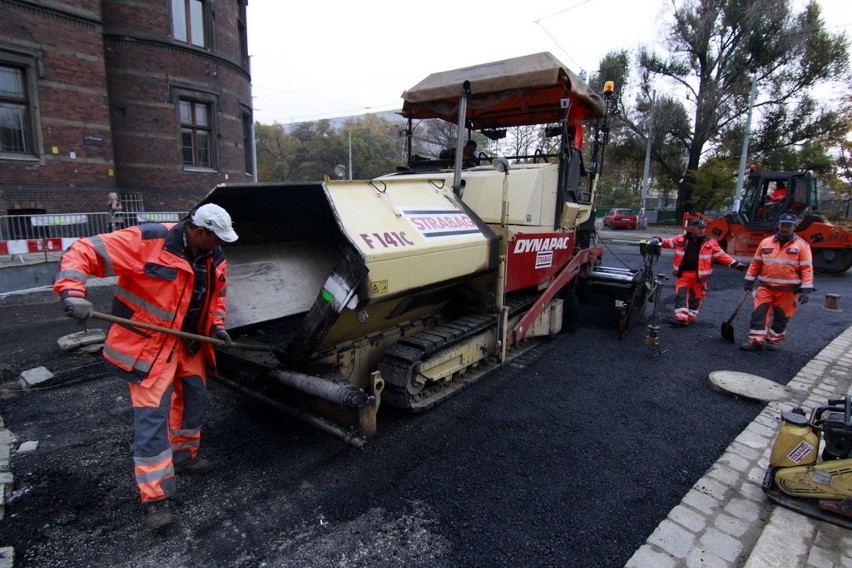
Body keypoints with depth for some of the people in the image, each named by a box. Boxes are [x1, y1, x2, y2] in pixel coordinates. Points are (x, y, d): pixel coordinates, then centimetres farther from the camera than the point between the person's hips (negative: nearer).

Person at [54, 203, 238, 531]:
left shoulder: (215, 258, -1)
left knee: (194, 398, 18)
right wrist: (71, 291, -35)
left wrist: (216, 326, 2)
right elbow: (83, 253, -21)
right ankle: (155, 498, 5)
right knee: (152, 415, -6)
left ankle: (184, 456, 42)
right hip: (148, 343, -7)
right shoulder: (146, 240, -22)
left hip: (190, 341, 7)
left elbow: (217, 294, 15)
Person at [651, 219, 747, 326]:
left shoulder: (710, 243, 0)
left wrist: (735, 263, -5)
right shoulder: (681, 239, 0)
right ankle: (681, 318, -6)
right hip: (683, 274, 0)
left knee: (695, 298, 10)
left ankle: (690, 318, 24)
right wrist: (658, 240, -8)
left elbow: (722, 255, 2)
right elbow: (668, 242, 9)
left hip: (699, 276, 1)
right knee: (681, 296, -7)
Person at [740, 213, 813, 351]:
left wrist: (806, 290, -12)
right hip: (765, 287, 2)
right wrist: (749, 281, 11)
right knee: (759, 313, -4)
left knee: (781, 317, 10)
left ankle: (774, 341, 25)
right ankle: (756, 340, 2)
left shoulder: (802, 245, -2)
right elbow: (756, 263, 11)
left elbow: (807, 269, -5)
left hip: (787, 290, -1)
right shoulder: (765, 242, 5)